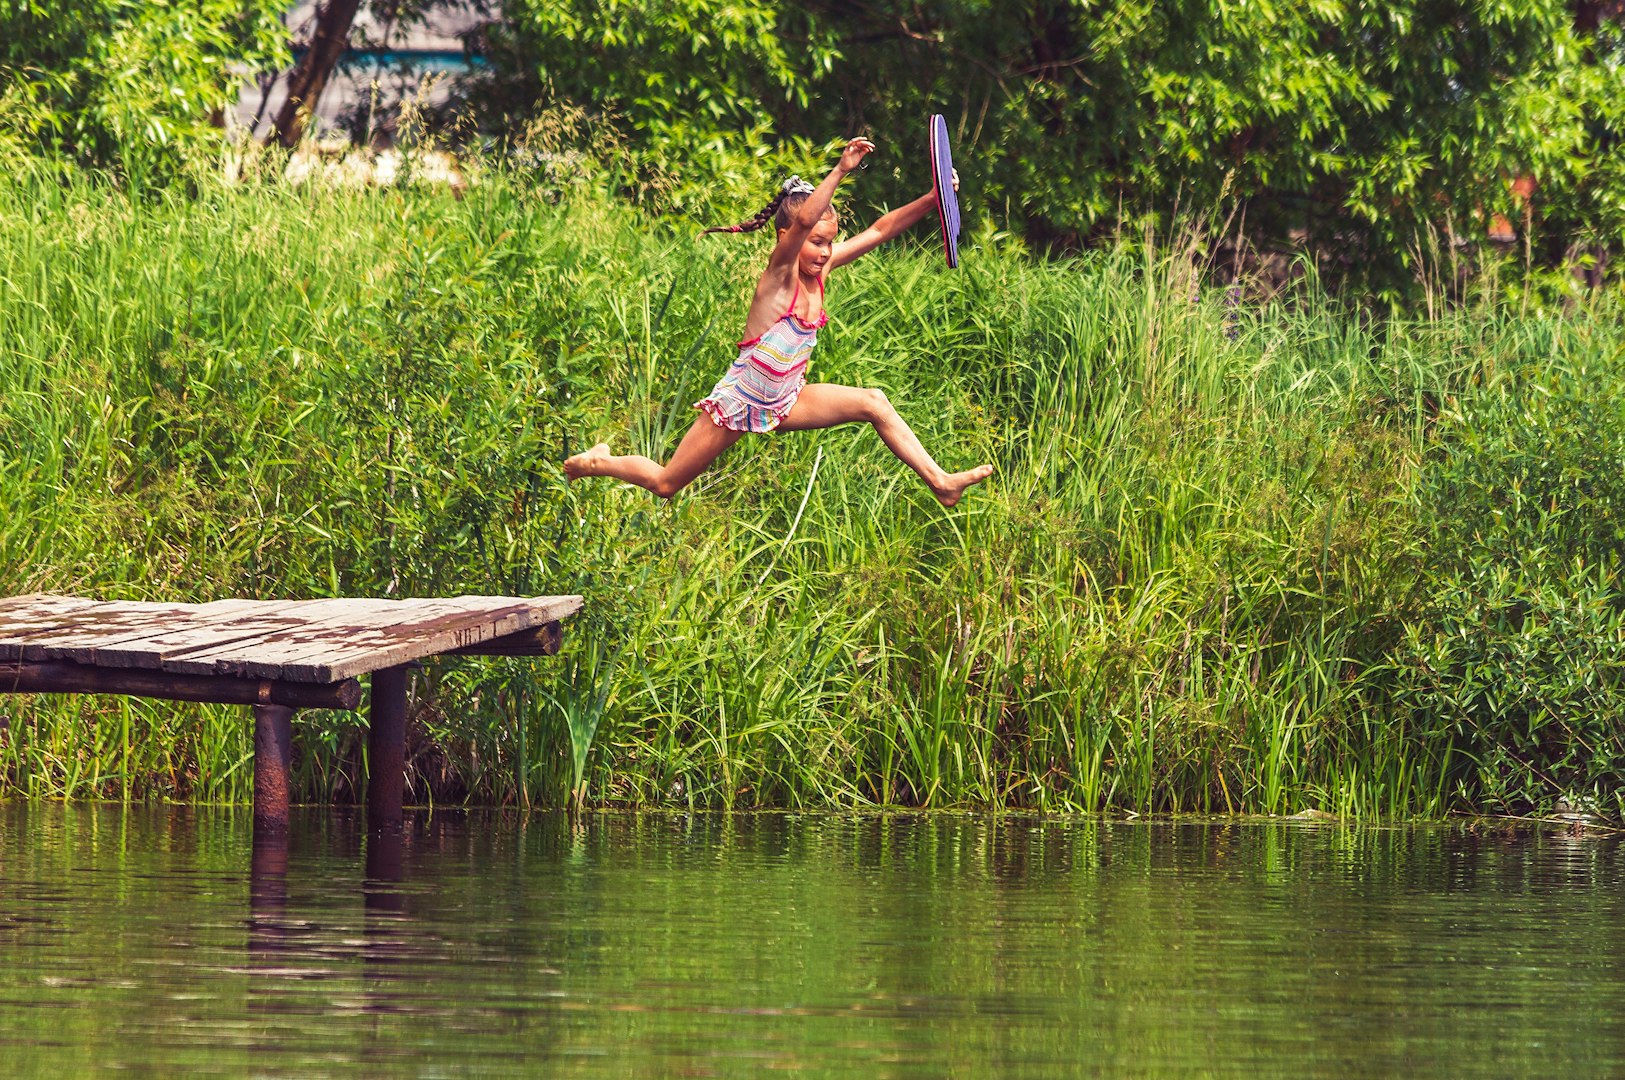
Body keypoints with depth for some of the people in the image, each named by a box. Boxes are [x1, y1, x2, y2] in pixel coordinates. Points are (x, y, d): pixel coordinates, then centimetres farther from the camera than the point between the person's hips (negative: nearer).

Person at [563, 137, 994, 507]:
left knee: (873, 403, -9)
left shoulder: (820, 271, -1)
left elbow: (879, 230, -2)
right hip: (740, 401, -6)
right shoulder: (780, 274, -19)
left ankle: (939, 482, -7)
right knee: (666, 484, 2)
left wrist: (932, 200, -13)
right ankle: (598, 462, 30)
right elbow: (803, 220, -38)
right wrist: (840, 172, -47)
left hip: (784, 402, 6)